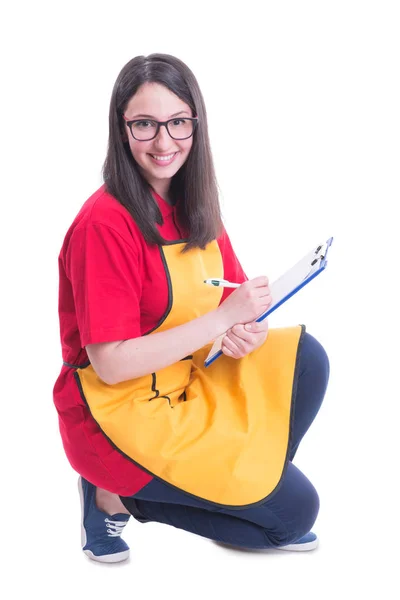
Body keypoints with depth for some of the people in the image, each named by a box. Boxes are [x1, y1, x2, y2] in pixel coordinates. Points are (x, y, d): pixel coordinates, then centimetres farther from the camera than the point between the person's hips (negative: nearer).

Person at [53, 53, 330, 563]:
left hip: (188, 378, 8)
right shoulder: (105, 223, -22)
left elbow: (233, 297, 9)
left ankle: (230, 485, -3)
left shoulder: (192, 205, 3)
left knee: (304, 359, -9)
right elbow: (112, 364, -23)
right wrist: (223, 318, -24)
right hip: (120, 410, -7)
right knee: (293, 510, -8)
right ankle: (119, 496, 1)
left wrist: (246, 331, -16)